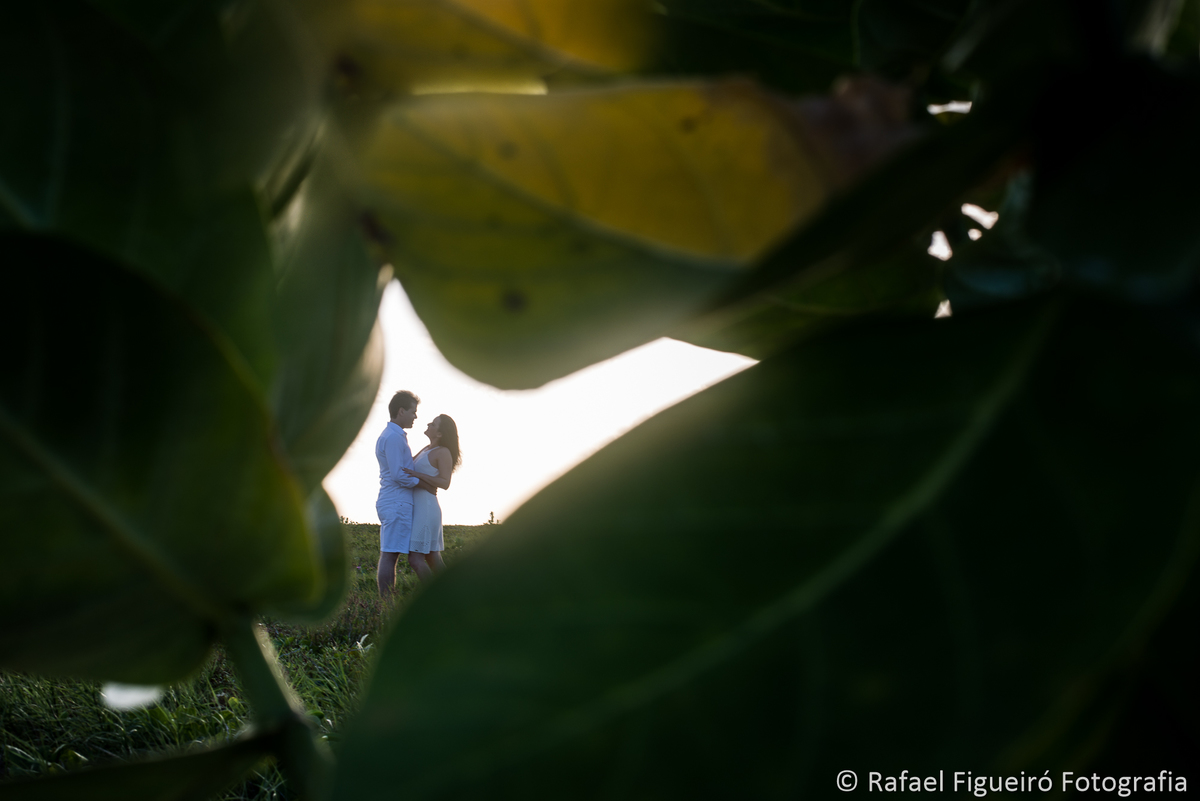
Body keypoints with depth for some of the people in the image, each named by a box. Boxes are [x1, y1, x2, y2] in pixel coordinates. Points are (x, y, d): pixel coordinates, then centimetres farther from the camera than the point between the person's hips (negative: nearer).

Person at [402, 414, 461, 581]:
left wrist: (417, 474, -24)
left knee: (415, 560, -13)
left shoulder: (443, 452, -10)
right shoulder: (427, 449, 16)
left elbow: (445, 483, -18)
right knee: (432, 560, 10)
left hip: (425, 509, -9)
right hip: (417, 509, 9)